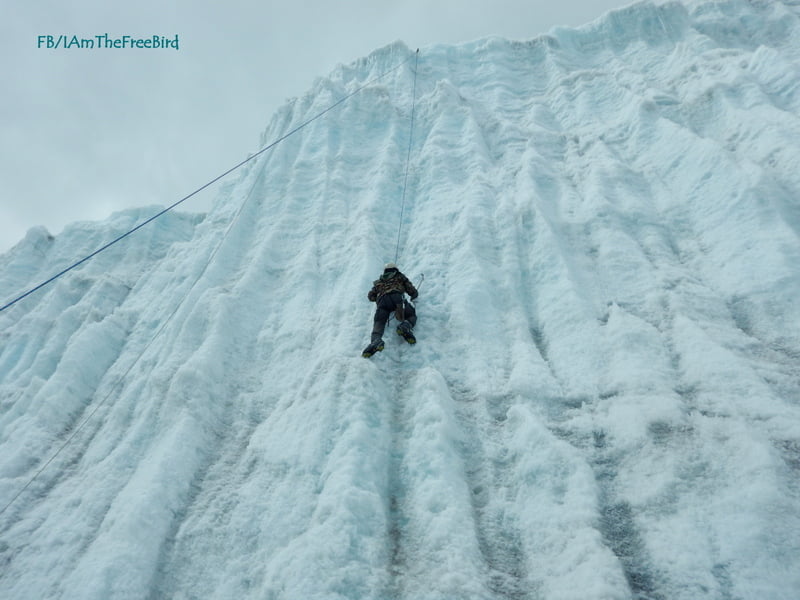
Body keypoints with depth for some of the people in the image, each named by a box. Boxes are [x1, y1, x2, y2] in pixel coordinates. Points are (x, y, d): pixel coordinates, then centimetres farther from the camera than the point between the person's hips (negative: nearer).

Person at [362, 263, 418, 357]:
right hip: (396, 297, -1)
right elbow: (413, 292, 27)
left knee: (379, 322, -9)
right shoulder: (400, 277, 33)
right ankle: (406, 326, -26)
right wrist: (414, 297, 50)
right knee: (412, 316, 10)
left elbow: (370, 297, 37)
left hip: (382, 300, 2)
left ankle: (376, 339, -42)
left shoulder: (379, 282, 39)